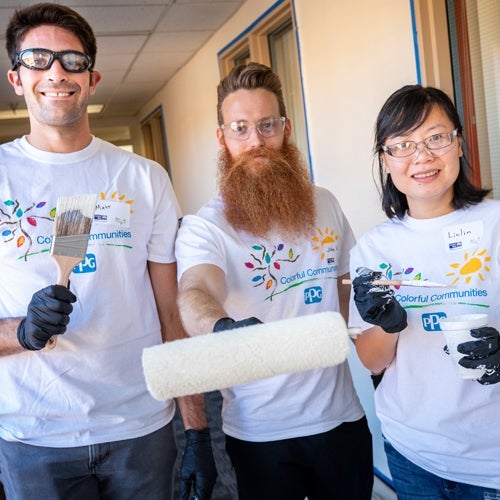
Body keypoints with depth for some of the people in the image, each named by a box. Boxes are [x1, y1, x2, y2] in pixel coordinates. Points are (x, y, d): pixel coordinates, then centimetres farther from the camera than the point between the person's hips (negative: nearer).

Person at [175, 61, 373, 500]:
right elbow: (195, 292, -32)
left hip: (340, 416, 4)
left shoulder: (325, 205, 2)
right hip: (260, 432, -4)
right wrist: (223, 328, -54)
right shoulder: (203, 227, -13)